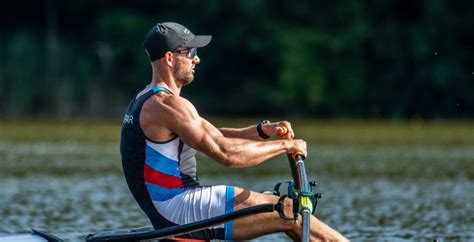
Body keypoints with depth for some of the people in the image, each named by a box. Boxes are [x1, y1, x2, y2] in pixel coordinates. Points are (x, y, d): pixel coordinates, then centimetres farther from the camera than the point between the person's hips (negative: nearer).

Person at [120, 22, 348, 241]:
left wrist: (263, 130, 4)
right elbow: (226, 153, -20)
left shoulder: (145, 101, 17)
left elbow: (212, 137, 18)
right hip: (178, 209, -10)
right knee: (289, 213, -10)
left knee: (284, 209, 11)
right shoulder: (169, 105, -17)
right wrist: (284, 145, -8)